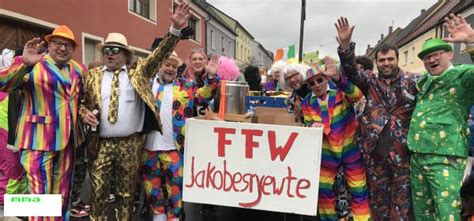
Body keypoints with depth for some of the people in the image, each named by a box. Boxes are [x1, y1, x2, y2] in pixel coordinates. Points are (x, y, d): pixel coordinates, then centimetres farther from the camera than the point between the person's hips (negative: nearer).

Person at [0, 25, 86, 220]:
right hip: (39, 139, -5)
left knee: (62, 194, 16)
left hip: (67, 139, 6)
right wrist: (24, 63, -36)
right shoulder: (31, 64, -5)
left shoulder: (78, 69, 12)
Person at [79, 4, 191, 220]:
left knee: (127, 193, 12)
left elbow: (160, 54, -6)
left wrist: (175, 29, -19)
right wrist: (85, 113, -9)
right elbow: (83, 101, 14)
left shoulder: (138, 71, 4)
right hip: (101, 143, 1)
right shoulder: (93, 76, 8)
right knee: (98, 192, 7)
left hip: (130, 143, -1)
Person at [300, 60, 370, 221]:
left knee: (359, 190, 6)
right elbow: (307, 125, 7)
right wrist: (312, 126, -19)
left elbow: (357, 95, -34)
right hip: (326, 151, 3)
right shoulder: (307, 103, -2)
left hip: (350, 147, -3)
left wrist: (337, 77, -50)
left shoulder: (341, 90, -12)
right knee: (324, 189, 14)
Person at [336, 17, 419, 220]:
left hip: (402, 150, -1)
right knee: (378, 195, 14)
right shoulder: (370, 80, 6)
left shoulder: (413, 81, 3)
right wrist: (345, 45, -23)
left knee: (402, 196, 7)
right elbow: (351, 71, -8)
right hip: (375, 150, 2)